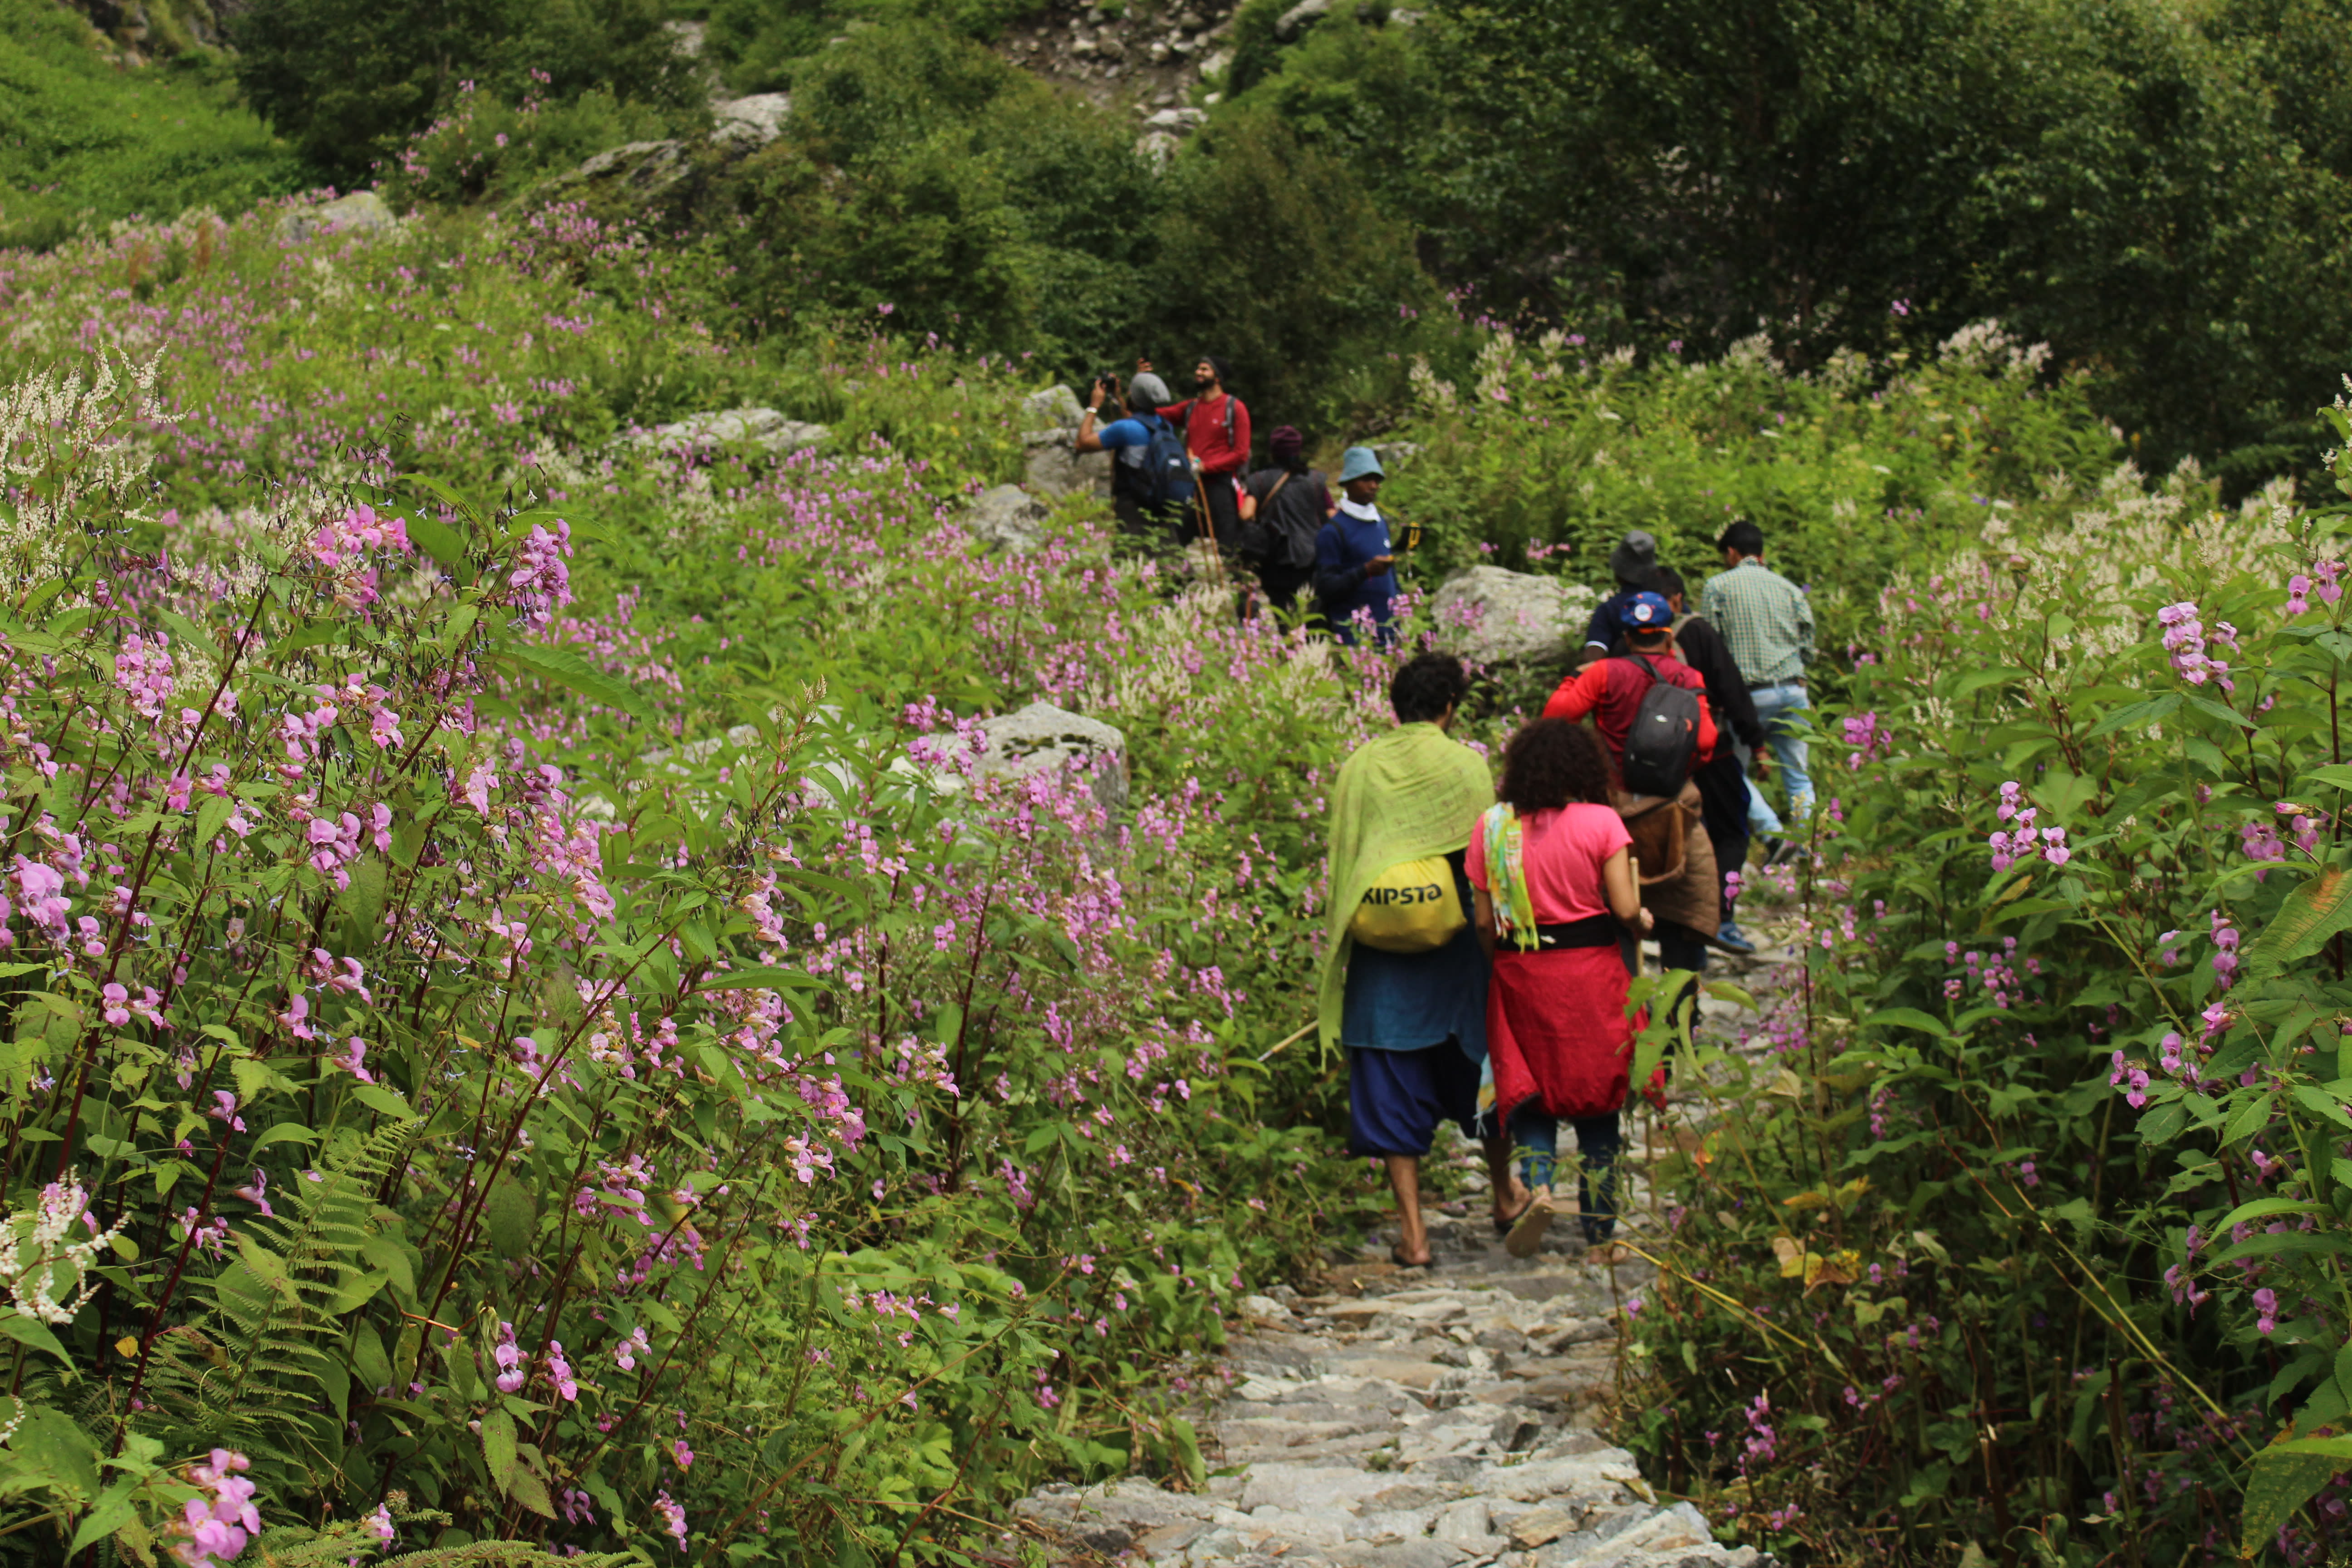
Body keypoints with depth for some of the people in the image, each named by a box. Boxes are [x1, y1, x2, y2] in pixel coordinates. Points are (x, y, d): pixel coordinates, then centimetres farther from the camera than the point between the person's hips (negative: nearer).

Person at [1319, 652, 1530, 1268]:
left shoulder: (1359, 767, -2)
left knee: (1393, 1089, 5)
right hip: (1455, 945, -1)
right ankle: (1506, 1194, 36)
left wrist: (1341, 945, 11)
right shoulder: (1464, 765, -7)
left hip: (1379, 948, 1)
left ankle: (1412, 1233, 2)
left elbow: (1342, 864, 2)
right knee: (1476, 1069, 19)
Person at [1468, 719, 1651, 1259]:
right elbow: (1625, 910, -10)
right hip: (1591, 971, -1)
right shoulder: (1601, 822, -8)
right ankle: (1599, 1231, 13)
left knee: (1530, 1089, 13)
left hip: (1520, 972, 1)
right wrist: (1642, 921, 12)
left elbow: (1484, 920, -1)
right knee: (1597, 1095, 10)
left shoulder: (1493, 826, -2)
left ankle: (1538, 1184, -14)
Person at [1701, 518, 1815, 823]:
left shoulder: (1717, 587, 3)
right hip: (1793, 690, 3)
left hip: (1750, 693, -3)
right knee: (1798, 777, 8)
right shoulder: (1791, 589, 12)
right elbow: (1808, 649, 12)